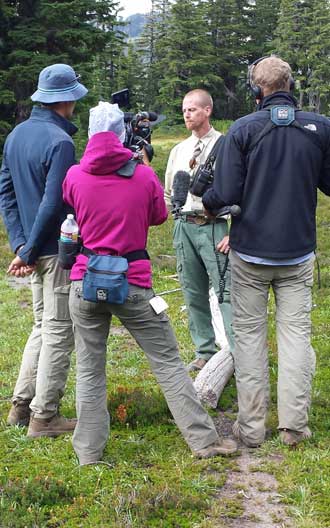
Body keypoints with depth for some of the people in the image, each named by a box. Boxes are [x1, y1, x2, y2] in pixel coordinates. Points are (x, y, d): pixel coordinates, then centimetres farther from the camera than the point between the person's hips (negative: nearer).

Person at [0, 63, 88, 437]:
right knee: (59, 331, 2)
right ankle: (44, 417, 9)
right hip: (58, 249, -8)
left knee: (43, 325, 20)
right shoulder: (59, 141, -18)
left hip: (36, 248, 8)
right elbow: (53, 205, -23)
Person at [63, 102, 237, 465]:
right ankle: (203, 439, 11)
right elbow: (159, 216, 10)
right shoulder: (143, 175, -6)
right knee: (167, 361, 7)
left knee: (89, 370, 10)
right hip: (133, 284, -1)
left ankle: (88, 452, 14)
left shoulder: (74, 176, -3)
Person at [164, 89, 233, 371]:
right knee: (194, 293, 10)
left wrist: (234, 233, -13)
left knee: (225, 291, -10)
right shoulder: (178, 150, 16)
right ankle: (206, 351, 20)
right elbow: (168, 192, 24)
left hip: (213, 226, -6)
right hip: (184, 227, 6)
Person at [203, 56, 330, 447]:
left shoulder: (243, 129, -10)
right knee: (295, 331, 8)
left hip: (250, 251, -1)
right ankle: (294, 425, 10)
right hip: (298, 251, 2)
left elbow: (226, 193, -14)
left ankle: (251, 426, 11)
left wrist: (205, 203, 7)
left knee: (249, 334, 7)